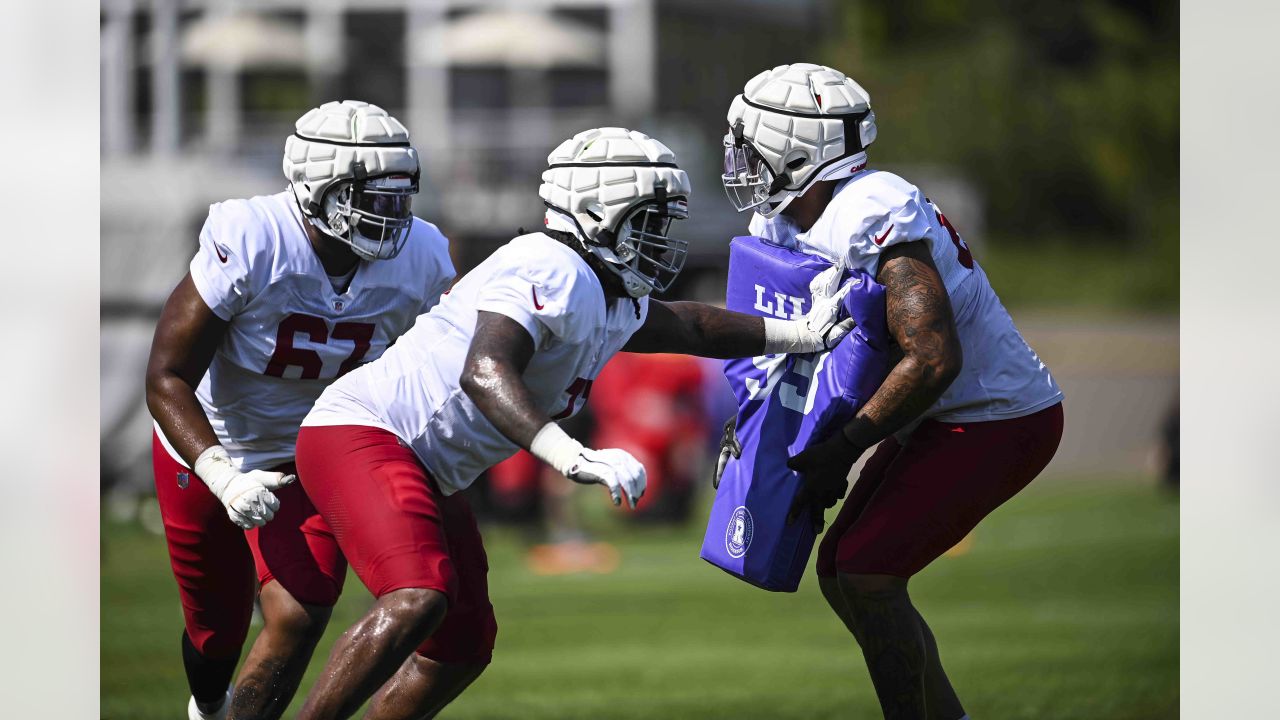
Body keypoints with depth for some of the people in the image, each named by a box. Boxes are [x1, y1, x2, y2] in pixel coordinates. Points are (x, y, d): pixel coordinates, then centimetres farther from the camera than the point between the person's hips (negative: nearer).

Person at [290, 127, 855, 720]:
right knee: (416, 600, -29)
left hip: (424, 472, 11)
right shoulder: (552, 273, -21)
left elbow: (681, 326, 34)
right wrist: (576, 460, -44)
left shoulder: (616, 305, 12)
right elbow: (484, 374, -35)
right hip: (359, 432, -11)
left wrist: (796, 334, 30)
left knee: (463, 646, 13)